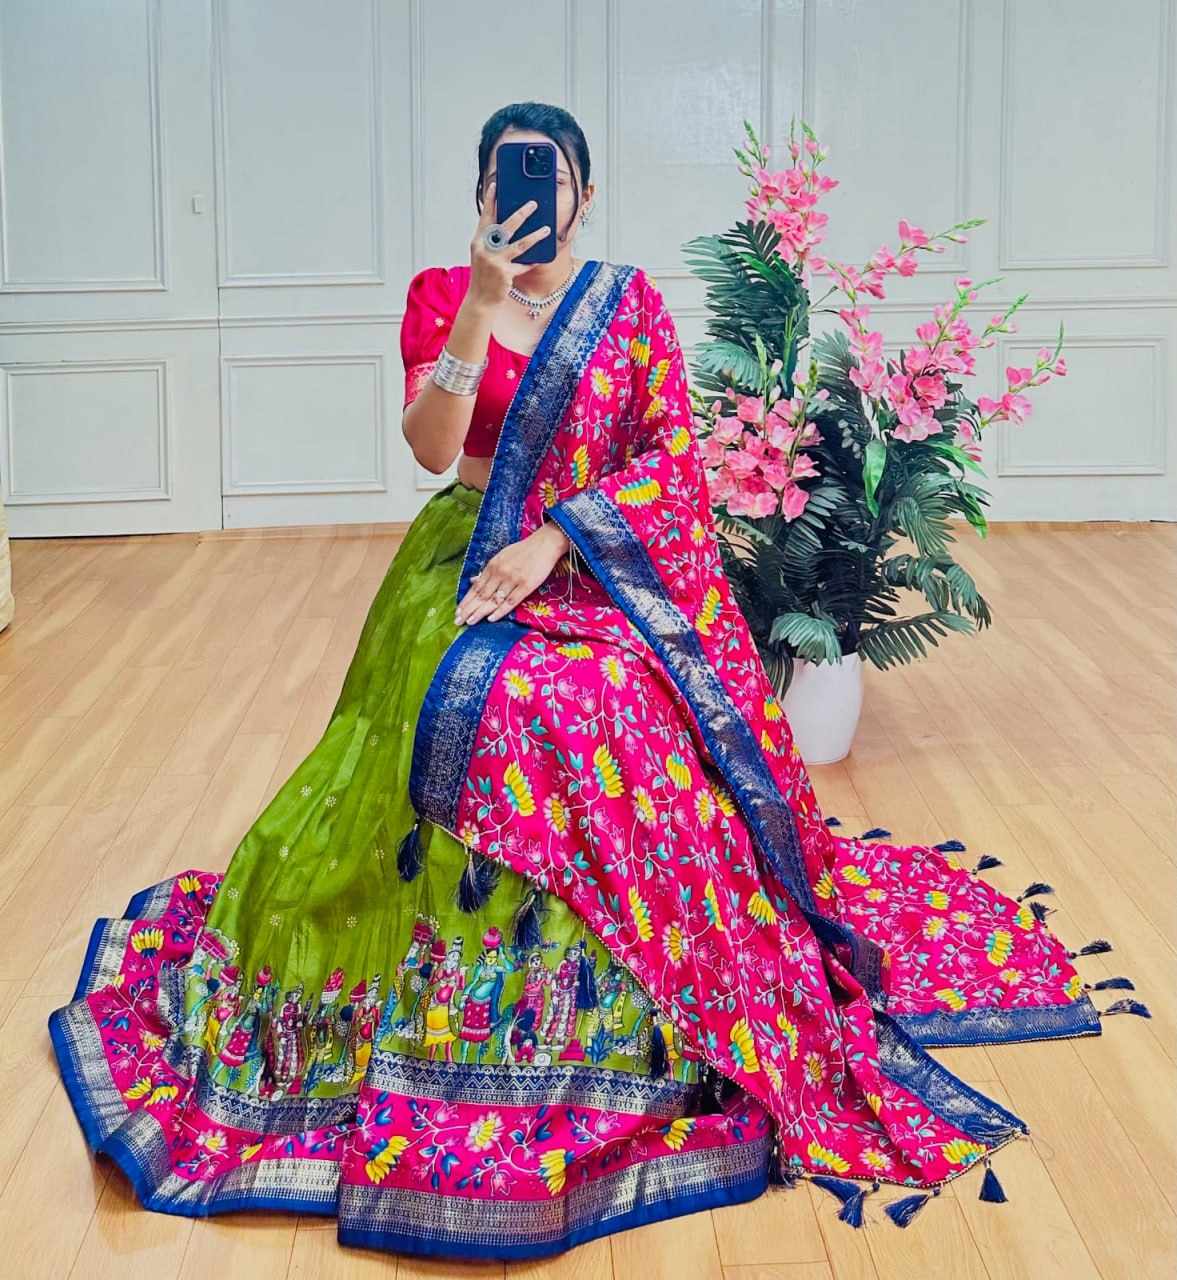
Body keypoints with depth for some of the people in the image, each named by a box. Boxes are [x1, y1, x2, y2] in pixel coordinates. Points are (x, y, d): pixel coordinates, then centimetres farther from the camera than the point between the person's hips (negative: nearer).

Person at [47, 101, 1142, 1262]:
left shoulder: (629, 299, 5)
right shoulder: (440, 292, 4)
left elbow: (672, 458, -3)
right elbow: (432, 448, -9)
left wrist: (553, 539, -14)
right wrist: (484, 305, -19)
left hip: (604, 569, 0)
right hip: (472, 568, 1)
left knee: (604, 722, -27)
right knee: (469, 720, -24)